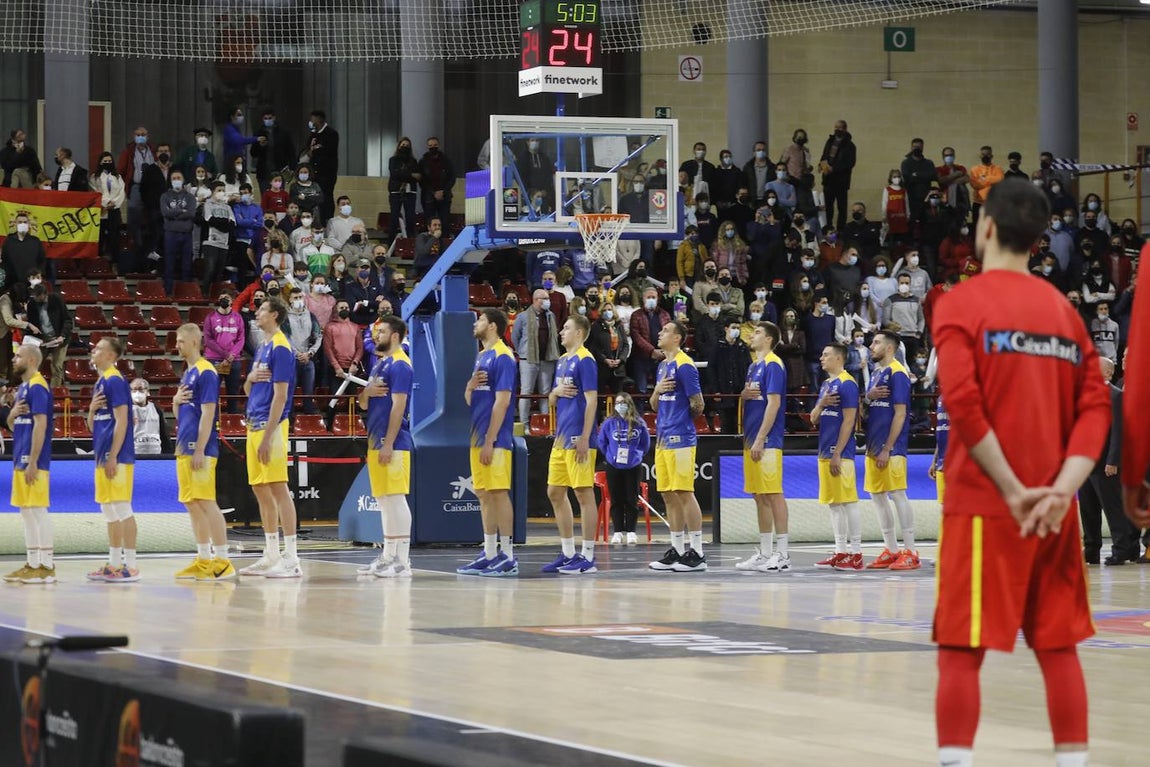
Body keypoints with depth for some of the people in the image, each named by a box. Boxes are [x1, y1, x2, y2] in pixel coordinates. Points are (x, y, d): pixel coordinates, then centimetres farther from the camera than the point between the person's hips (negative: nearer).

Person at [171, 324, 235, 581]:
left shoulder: (205, 372, -11)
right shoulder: (186, 374, 17)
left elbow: (207, 413, -16)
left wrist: (200, 451, -19)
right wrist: (176, 402, 0)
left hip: (199, 450, -9)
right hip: (184, 449, 9)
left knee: (206, 503, -10)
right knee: (192, 505, 9)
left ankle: (222, 560, -8)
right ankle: (204, 560, 14)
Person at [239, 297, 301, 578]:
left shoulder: (280, 348, -11)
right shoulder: (263, 347, 18)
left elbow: (280, 395, -17)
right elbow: (248, 391, 24)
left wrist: (267, 436, -21)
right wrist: (250, 378, -1)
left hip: (271, 426, -10)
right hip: (254, 425, 10)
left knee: (277, 488, -10)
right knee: (261, 490, 11)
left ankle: (291, 559, -10)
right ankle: (271, 557, 17)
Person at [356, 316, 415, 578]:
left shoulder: (400, 365, -11)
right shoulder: (379, 364, 18)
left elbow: (398, 405, -18)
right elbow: (363, 404, 21)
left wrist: (388, 444, -21)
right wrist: (366, 392, -4)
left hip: (392, 443, -10)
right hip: (376, 440, 10)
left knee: (395, 498, -9)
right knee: (383, 500, 11)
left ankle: (402, 561, -9)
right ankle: (388, 556, 16)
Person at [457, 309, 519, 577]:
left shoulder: (502, 357, -11)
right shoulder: (481, 356, 17)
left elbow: (502, 401, -17)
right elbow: (469, 400, 21)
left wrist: (489, 441, -19)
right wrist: (470, 386, -3)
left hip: (494, 440, -9)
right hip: (478, 438, 9)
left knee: (499, 493, -7)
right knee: (484, 495, 10)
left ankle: (507, 557, -5)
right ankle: (489, 555, 13)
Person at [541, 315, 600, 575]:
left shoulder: (585, 361, -10)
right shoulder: (562, 361, 17)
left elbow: (591, 400, -15)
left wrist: (584, 439, -19)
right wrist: (556, 392, -1)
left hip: (577, 439, -10)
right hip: (561, 437, 10)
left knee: (584, 494, -6)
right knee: (555, 493, 11)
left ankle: (587, 558, -3)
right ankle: (568, 554, 18)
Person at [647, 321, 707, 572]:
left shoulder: (684, 365, -11)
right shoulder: (662, 366, 16)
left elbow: (698, 405, -12)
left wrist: (682, 419, 6)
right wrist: (657, 390, -1)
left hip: (680, 438, -9)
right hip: (663, 438, 9)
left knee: (684, 493, -8)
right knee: (669, 495, 10)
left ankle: (697, 554, -6)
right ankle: (677, 551, 15)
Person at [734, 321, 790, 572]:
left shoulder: (773, 365, -11)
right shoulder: (754, 365, 17)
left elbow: (773, 403, -17)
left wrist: (760, 440, -20)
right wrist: (744, 394, 1)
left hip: (767, 440, -9)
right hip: (752, 439, 9)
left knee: (772, 495, -7)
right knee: (759, 496, 11)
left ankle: (782, 555, -5)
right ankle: (765, 553, 16)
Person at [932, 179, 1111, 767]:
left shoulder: (961, 305, -5)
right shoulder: (1063, 309, 10)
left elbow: (964, 405, -17)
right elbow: (1095, 408, 1)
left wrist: (1014, 491, -14)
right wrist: (1061, 489, -9)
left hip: (984, 504, -4)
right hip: (1054, 508, 5)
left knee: (961, 650, -2)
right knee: (1059, 648, 10)